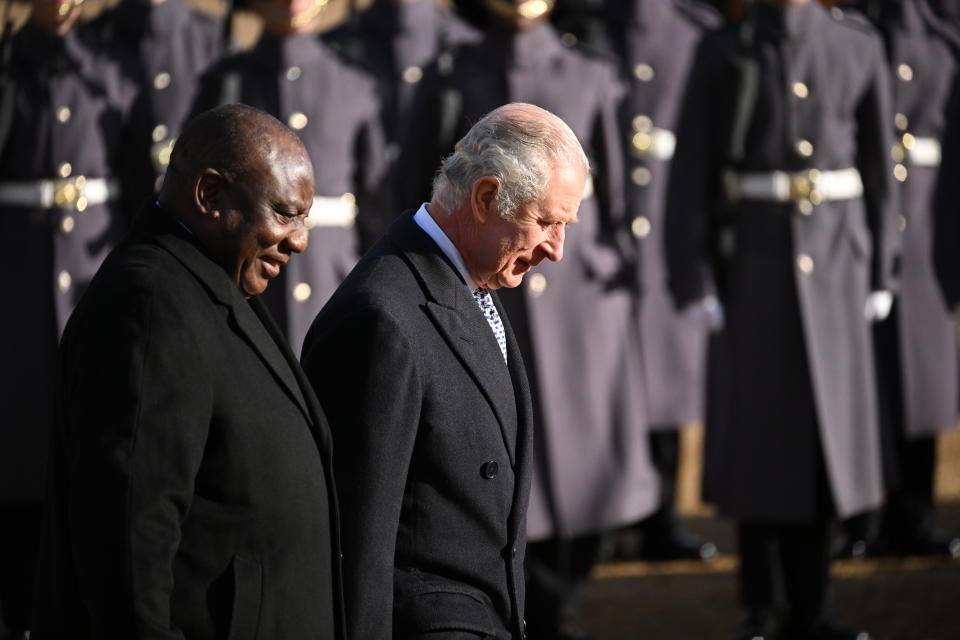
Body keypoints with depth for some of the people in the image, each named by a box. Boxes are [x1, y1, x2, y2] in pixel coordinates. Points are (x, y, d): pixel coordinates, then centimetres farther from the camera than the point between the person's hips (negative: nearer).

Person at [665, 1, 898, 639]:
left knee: (826, 424, 4)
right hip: (753, 252, -2)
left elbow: (879, 162, 7)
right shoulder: (725, 53, -2)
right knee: (758, 432, 1)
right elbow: (690, 173, -3)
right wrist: (694, 281, -9)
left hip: (835, 252, 2)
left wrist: (881, 270, 5)